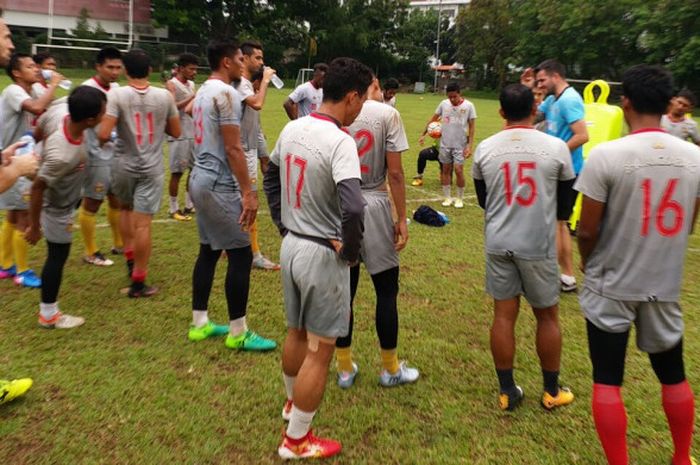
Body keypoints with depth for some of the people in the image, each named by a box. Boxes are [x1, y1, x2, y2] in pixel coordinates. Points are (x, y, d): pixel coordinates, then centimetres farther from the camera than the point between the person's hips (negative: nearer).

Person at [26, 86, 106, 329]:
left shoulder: (60, 110, -24)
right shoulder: (62, 155, -44)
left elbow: (39, 129, -3)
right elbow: (37, 187, -32)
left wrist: (41, 154, 18)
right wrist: (34, 226, -19)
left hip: (62, 192, 8)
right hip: (57, 206, -8)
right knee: (58, 255, 7)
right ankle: (48, 314, 25)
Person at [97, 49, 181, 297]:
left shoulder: (117, 95, -10)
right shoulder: (164, 96, -2)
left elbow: (103, 135, -17)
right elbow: (176, 132, 7)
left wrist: (103, 140, 5)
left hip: (124, 166, 0)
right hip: (152, 168, 0)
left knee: (126, 208, 28)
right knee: (143, 223, -1)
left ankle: (130, 257, 26)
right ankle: (138, 282, 6)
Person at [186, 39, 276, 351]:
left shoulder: (204, 91, 16)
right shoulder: (226, 93, -15)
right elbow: (233, 149, -20)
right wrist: (248, 192, -19)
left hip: (201, 178, 10)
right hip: (219, 185, -10)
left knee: (208, 250, 15)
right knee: (240, 255, -5)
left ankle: (199, 323, 23)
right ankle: (238, 333, 3)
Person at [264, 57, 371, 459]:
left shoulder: (292, 129, 3)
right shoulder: (340, 142, -22)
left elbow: (271, 178, 17)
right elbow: (353, 208, -35)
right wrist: (351, 250, -18)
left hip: (291, 246, 8)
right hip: (323, 255, -8)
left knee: (296, 334, 26)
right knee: (319, 350, 7)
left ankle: (293, 403, 48)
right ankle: (297, 441, 22)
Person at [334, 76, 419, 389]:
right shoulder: (387, 114, -6)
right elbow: (394, 173, -10)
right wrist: (402, 218, -2)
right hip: (373, 207, -3)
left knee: (344, 290, 11)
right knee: (386, 290, 9)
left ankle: (345, 368, 23)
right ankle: (390, 369, 22)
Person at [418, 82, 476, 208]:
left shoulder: (468, 106, -9)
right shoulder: (444, 104, -2)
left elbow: (472, 127, -6)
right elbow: (433, 119, 9)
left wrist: (470, 145, -11)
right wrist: (423, 134, 8)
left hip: (460, 145, -3)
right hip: (445, 144, 3)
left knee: (458, 170, -8)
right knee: (446, 170, 8)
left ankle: (459, 198, 9)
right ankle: (447, 197, 18)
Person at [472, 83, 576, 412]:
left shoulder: (485, 149, -2)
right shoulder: (556, 147, -7)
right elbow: (565, 206, 4)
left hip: (498, 244, 2)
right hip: (539, 245, -1)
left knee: (504, 315, 10)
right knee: (547, 316, 14)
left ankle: (507, 391, 20)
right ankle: (552, 391, 28)